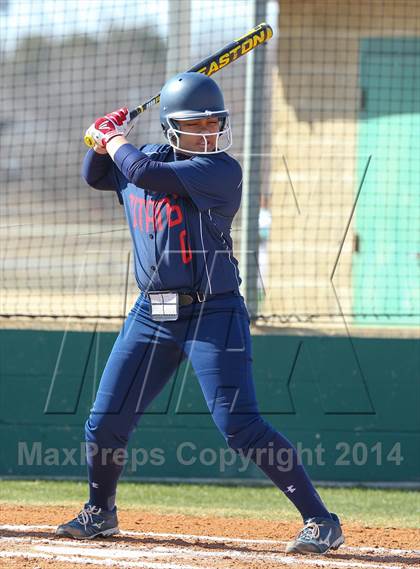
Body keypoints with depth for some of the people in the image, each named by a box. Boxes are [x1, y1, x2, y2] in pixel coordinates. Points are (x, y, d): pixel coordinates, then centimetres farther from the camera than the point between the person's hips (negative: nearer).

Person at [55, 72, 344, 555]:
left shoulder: (222, 170, -14)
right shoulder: (148, 158, 9)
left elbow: (145, 173, -23)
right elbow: (95, 176, 27)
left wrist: (115, 137, -4)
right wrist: (103, 139, 6)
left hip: (212, 315, -6)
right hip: (151, 314, 7)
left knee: (239, 427, -15)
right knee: (104, 423, 9)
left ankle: (320, 520, -10)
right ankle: (100, 512, 34)